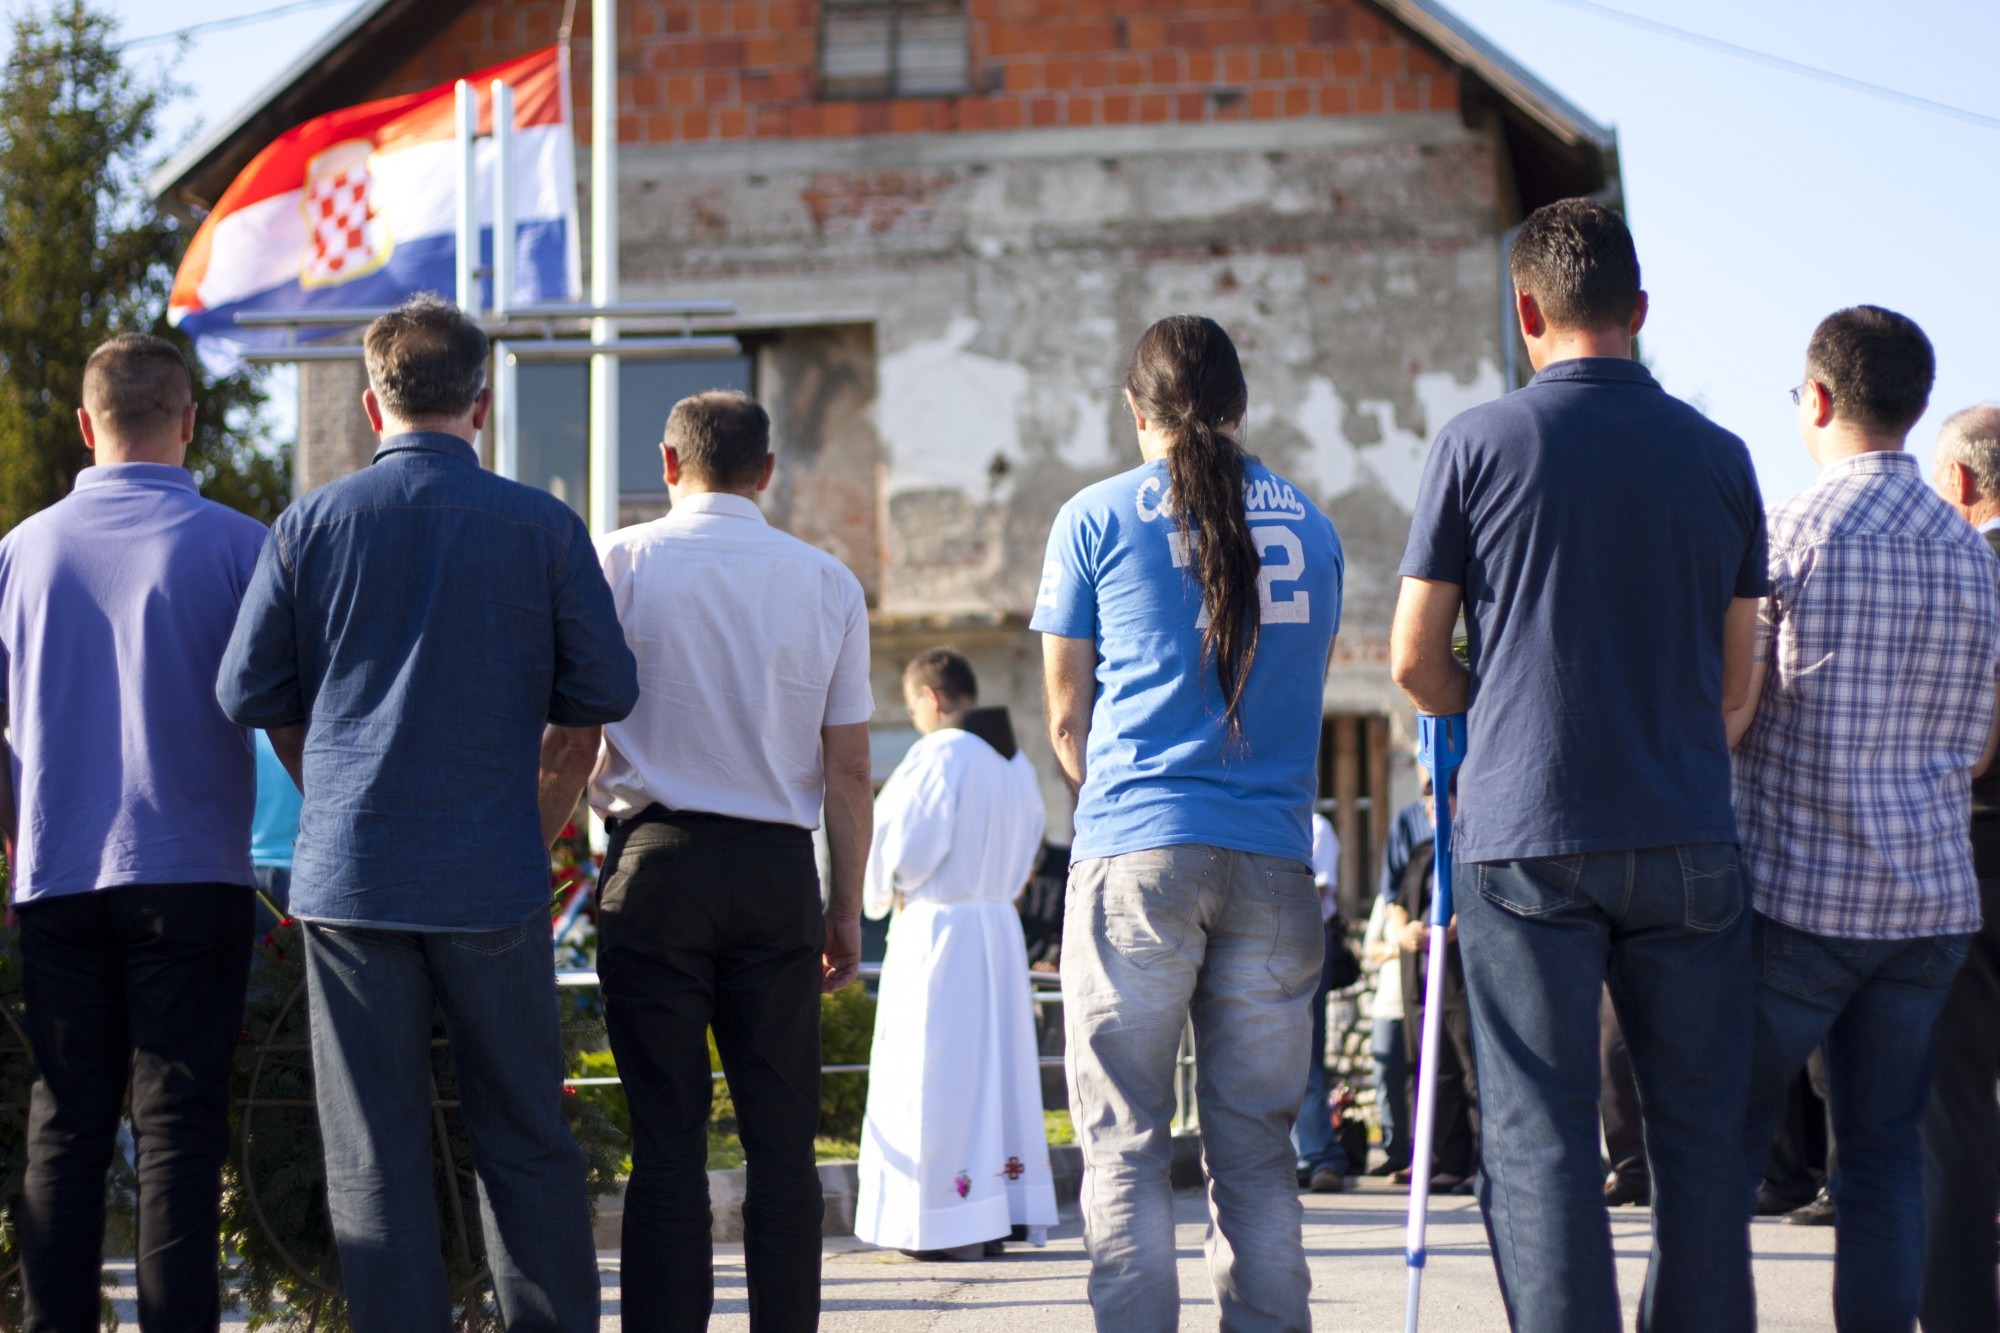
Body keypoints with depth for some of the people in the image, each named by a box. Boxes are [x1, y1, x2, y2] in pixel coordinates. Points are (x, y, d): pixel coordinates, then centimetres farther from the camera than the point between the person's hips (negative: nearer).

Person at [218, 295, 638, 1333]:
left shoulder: (311, 525, 0)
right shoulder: (544, 527, -1)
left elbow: (250, 693, 4)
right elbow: (598, 695, 3)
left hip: (350, 868, 0)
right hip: (494, 876, 0)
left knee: (374, 1154, 4)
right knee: (525, 1141, 9)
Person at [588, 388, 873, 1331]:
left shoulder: (625, 561, 0)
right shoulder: (828, 581, 7)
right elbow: (849, 768, 7)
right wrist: (847, 909, 13)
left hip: (659, 862, -2)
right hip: (779, 867, 2)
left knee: (668, 1132, 0)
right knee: (782, 1134, 6)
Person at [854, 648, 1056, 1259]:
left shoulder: (939, 755, -14)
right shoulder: (1016, 763, 10)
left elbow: (909, 844, -16)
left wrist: (881, 893, 2)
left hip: (936, 930, -8)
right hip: (999, 929, 8)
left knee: (938, 1074, -4)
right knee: (998, 1064, 11)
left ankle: (950, 1225, -5)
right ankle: (1012, 1210, 12)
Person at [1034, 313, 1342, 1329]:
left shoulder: (1098, 518, 3)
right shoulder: (1312, 527, 13)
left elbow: (1066, 720, 8)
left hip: (1137, 853, -3)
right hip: (1273, 856, 3)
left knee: (1124, 1140, -1)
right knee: (1256, 1147, 7)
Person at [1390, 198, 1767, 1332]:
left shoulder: (1480, 443, -2)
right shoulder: (1719, 456, 6)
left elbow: (1416, 661, 1)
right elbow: (1736, 677, 11)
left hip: (1528, 831, -2)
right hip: (1687, 835, 2)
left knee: (1541, 1133, -1)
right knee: (1700, 1130, 9)